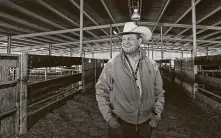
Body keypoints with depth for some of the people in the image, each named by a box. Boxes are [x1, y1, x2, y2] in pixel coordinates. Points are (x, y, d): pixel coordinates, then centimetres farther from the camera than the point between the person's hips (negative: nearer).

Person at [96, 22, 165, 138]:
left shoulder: (152, 65, -1)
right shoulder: (112, 64, -8)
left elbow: (159, 92, 7)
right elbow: (101, 91, -5)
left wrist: (157, 114, -1)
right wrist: (108, 116, -8)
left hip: (146, 124, 2)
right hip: (119, 124, -2)